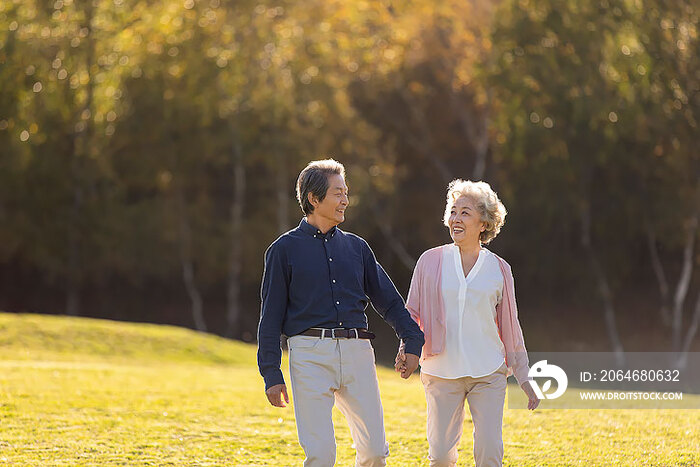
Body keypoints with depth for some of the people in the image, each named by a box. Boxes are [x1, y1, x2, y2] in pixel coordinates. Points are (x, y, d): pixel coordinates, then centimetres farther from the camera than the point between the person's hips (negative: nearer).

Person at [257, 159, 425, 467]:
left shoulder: (356, 247, 17)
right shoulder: (285, 249, 6)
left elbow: (388, 299, 20)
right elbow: (271, 316, 4)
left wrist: (413, 341, 8)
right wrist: (271, 374, -2)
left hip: (357, 352, 4)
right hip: (310, 354, -4)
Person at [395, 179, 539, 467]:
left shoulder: (499, 269, 5)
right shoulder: (431, 261, 4)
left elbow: (510, 327, 12)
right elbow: (412, 312, 10)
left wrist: (523, 378, 11)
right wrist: (405, 348, -7)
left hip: (488, 373, 0)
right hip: (441, 372, 0)